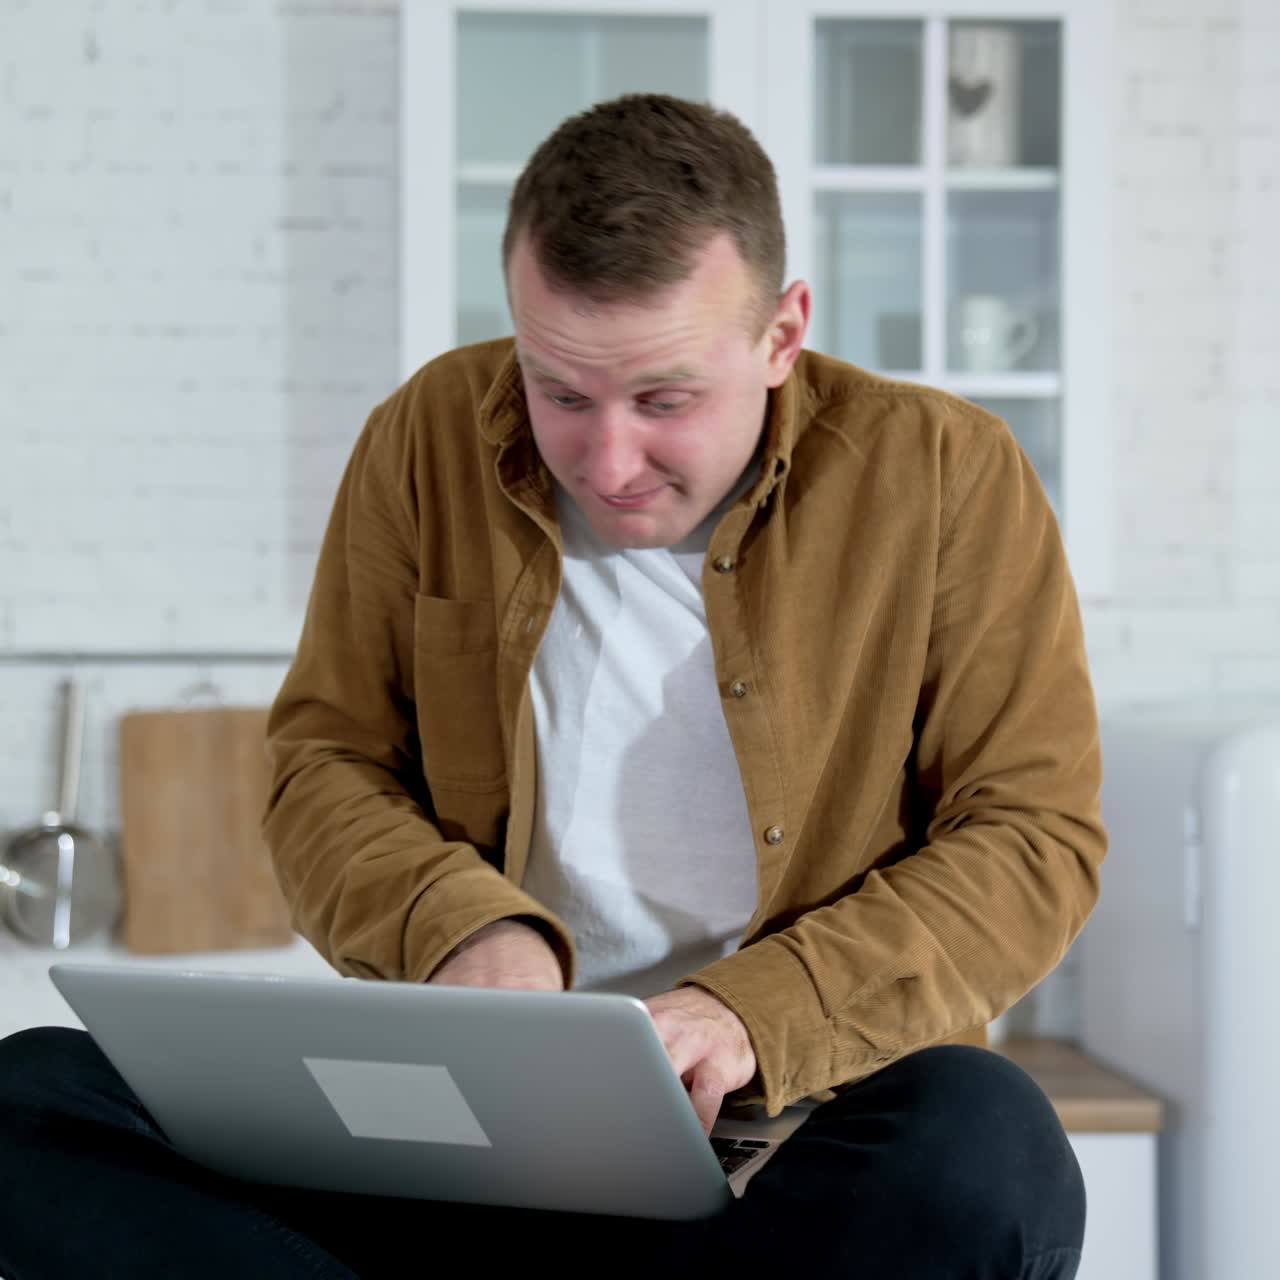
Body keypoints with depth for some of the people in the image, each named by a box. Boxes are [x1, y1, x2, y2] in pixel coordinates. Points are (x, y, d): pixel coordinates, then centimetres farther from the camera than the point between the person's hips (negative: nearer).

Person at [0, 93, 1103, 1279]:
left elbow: (1035, 838, -3)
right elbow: (323, 763, 10)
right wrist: (460, 922, -13)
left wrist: (760, 1012, -18)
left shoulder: (945, 474, -3)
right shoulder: (432, 438, 5)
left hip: (799, 1132, -2)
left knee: (988, 1158, -38)